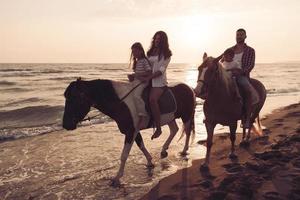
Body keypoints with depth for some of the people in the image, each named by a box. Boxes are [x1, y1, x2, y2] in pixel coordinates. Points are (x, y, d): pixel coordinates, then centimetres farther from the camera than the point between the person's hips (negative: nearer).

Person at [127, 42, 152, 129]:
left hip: (142, 82, -10)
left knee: (136, 94, -31)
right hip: (136, 81, 10)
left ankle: (142, 115, -31)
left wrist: (136, 75, -23)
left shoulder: (144, 61, -9)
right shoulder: (136, 61, 19)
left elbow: (149, 72, -18)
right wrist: (131, 76, 4)